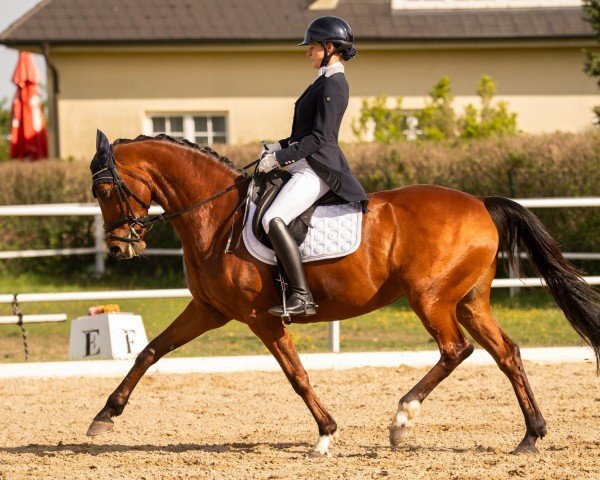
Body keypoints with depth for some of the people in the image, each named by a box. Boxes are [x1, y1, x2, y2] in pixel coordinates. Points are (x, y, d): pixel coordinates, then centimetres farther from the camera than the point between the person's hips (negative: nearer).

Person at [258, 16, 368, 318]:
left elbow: (320, 137, -20)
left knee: (273, 219, -27)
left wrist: (280, 157, -20)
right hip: (307, 167, 11)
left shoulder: (332, 85, -14)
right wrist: (281, 146, 14)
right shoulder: (326, 82, 18)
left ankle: (301, 297, -29)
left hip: (317, 170, -11)